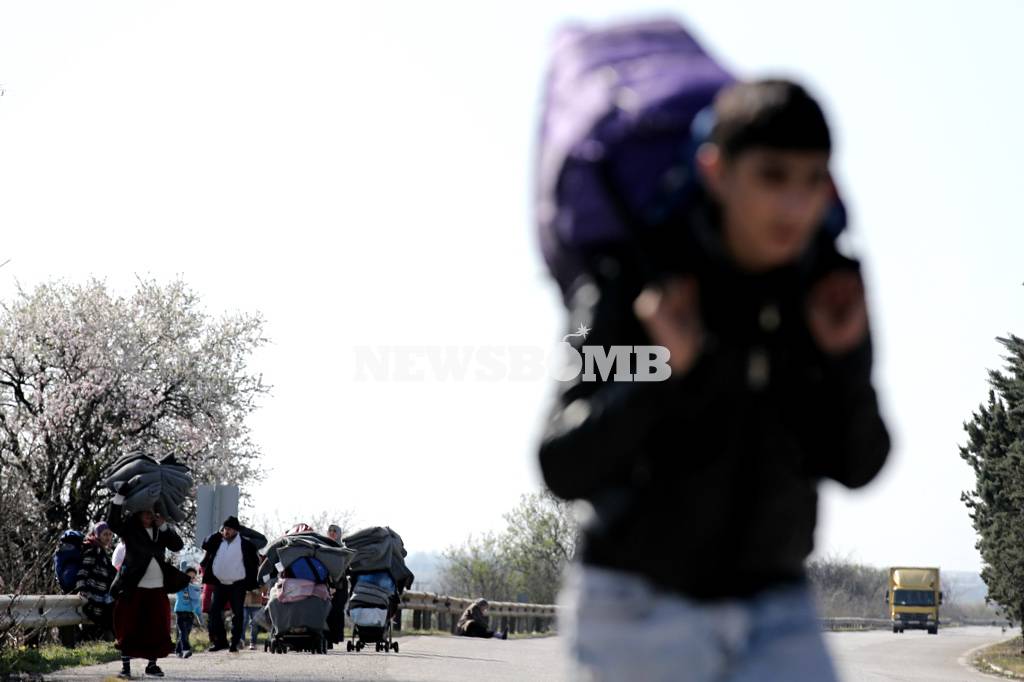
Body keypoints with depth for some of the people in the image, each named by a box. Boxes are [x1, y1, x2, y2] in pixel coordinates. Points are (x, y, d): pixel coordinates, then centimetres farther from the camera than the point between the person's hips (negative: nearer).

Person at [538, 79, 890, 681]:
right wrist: (663, 370, -33)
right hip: (639, 607, -3)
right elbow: (565, 468, -20)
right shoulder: (636, 282, -17)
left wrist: (846, 358, -19)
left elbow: (855, 466, -2)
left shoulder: (830, 287, -5)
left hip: (774, 613, 3)